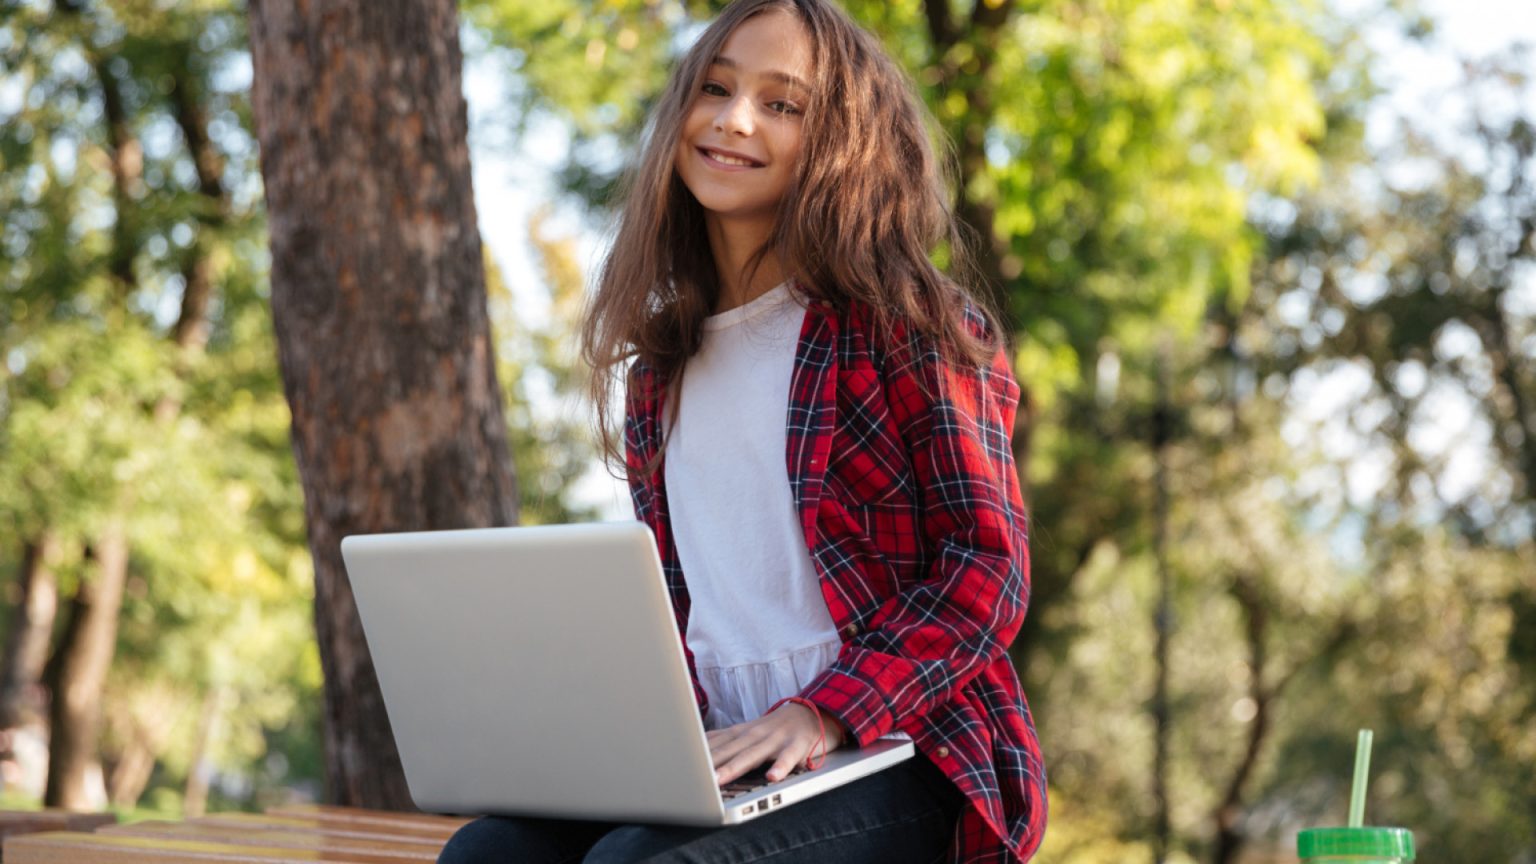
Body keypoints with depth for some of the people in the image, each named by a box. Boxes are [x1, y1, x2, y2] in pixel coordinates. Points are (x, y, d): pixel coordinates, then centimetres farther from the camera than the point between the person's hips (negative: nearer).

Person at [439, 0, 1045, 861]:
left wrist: (827, 712, -21)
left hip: (893, 765, -5)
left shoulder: (906, 324, -2)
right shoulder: (660, 363, 17)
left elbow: (988, 569, -8)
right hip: (724, 760, 6)